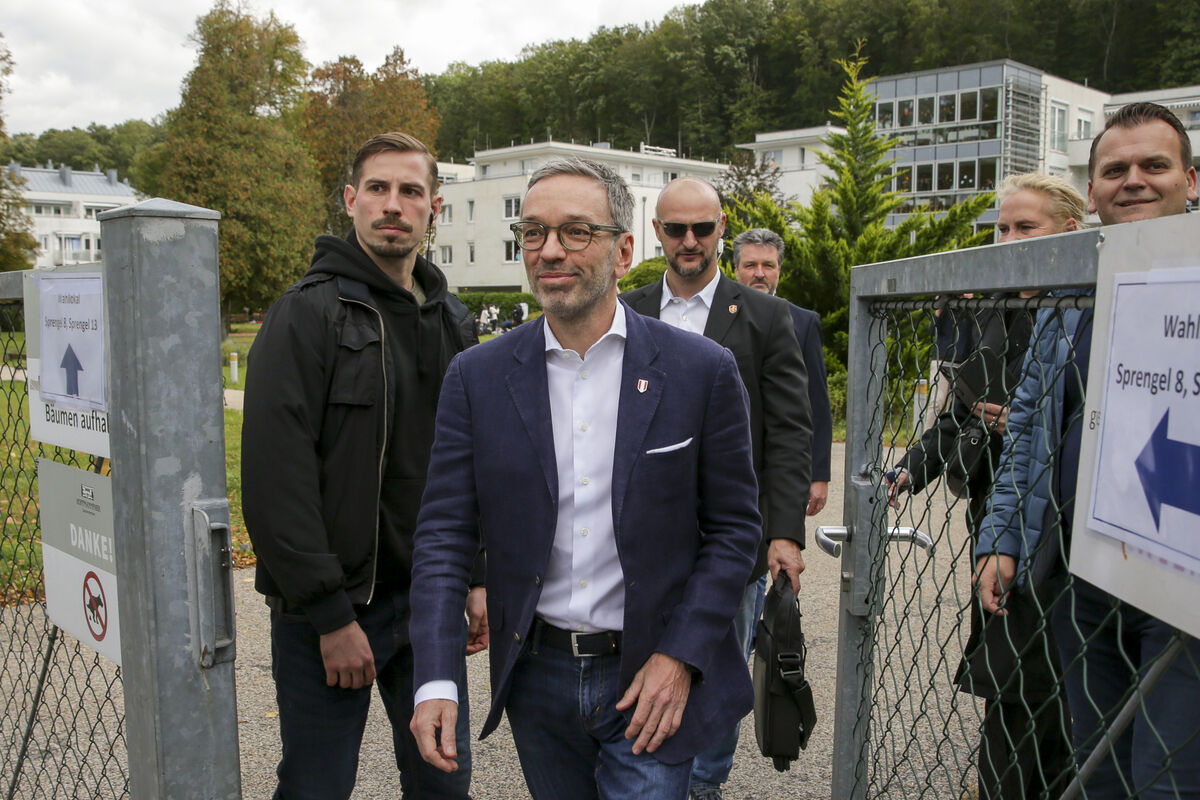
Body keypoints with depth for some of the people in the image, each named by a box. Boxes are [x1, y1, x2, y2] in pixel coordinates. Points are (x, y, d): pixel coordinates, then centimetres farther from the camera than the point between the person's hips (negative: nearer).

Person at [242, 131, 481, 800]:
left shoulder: (453, 320, 10)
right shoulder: (309, 312, -10)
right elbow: (277, 476, -16)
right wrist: (330, 614, -17)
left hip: (431, 599, 6)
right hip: (330, 605, -5)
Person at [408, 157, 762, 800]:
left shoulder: (702, 371, -7)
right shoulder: (477, 377, -3)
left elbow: (734, 526, -3)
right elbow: (444, 535, -4)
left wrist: (680, 656, -11)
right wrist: (436, 680, -14)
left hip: (654, 678, -2)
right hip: (538, 676, 3)